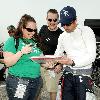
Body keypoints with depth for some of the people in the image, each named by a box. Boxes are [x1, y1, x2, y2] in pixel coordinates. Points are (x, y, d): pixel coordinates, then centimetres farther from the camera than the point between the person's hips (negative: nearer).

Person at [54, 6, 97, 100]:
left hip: (83, 73, -5)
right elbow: (57, 54, 14)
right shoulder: (62, 36, 11)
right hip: (67, 73, 5)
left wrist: (73, 62, -27)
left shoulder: (86, 31, -7)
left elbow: (91, 56, -15)